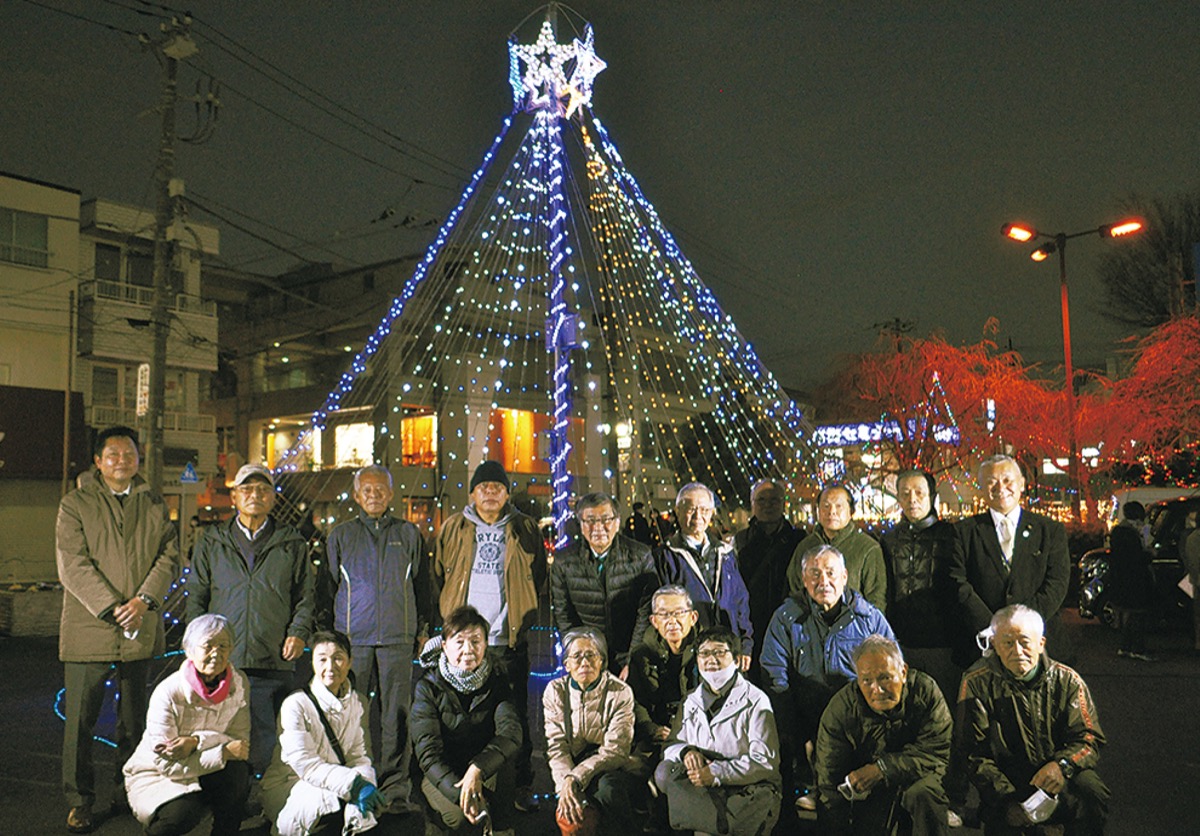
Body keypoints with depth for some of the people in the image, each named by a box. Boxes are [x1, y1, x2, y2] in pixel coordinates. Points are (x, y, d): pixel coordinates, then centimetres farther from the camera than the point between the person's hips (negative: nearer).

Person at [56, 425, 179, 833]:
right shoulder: (75, 504, 0)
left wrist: (144, 600, -13)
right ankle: (79, 802, 17)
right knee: (80, 720, 3)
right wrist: (114, 610, -17)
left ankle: (129, 793, 26)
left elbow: (169, 555, 4)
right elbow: (73, 566, -9)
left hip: (140, 630, 3)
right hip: (89, 631, -3)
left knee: (134, 720, 13)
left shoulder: (154, 504, 11)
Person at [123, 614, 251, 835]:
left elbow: (240, 741, -12)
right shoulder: (167, 693, -21)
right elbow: (167, 763, -22)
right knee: (183, 814, -31)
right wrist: (224, 752, -30)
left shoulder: (239, 683, -10)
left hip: (202, 771, 2)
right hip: (154, 775, -2)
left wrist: (196, 742, -29)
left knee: (238, 771, -29)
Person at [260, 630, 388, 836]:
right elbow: (306, 765, -20)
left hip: (336, 783, 4)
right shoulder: (295, 705, -12)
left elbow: (359, 756, 1)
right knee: (333, 803, -33)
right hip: (289, 788, -4)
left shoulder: (358, 704, 6)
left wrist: (365, 784, -23)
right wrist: (354, 783, -31)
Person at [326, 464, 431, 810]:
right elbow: (328, 587, 14)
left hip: (397, 638, 0)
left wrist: (423, 630, 9)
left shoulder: (408, 534, 10)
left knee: (396, 715, 0)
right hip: (353, 638, 0)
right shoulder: (341, 535, 11)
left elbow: (422, 586, 14)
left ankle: (396, 790, 7)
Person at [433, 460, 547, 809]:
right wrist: (449, 614, 5)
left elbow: (539, 578, 12)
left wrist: (524, 614, 5)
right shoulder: (453, 528, 7)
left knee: (516, 715, 4)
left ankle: (521, 786, 15)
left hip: (510, 639, 0)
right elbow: (438, 576, 12)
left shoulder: (525, 530, 6)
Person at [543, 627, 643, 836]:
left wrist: (575, 778, -25)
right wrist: (565, 783, -23)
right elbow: (556, 747, -4)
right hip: (573, 769, 1)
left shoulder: (620, 693, -7)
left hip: (614, 770, -1)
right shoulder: (555, 691, 1)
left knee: (607, 785, -34)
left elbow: (615, 751, -13)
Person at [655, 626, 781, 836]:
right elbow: (671, 744, 10)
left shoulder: (755, 701, -3)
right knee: (665, 772, -23)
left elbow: (765, 761, -12)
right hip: (704, 787, 5)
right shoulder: (692, 700, 14)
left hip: (750, 788, -4)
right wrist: (686, 751, -15)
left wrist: (717, 773, -22)